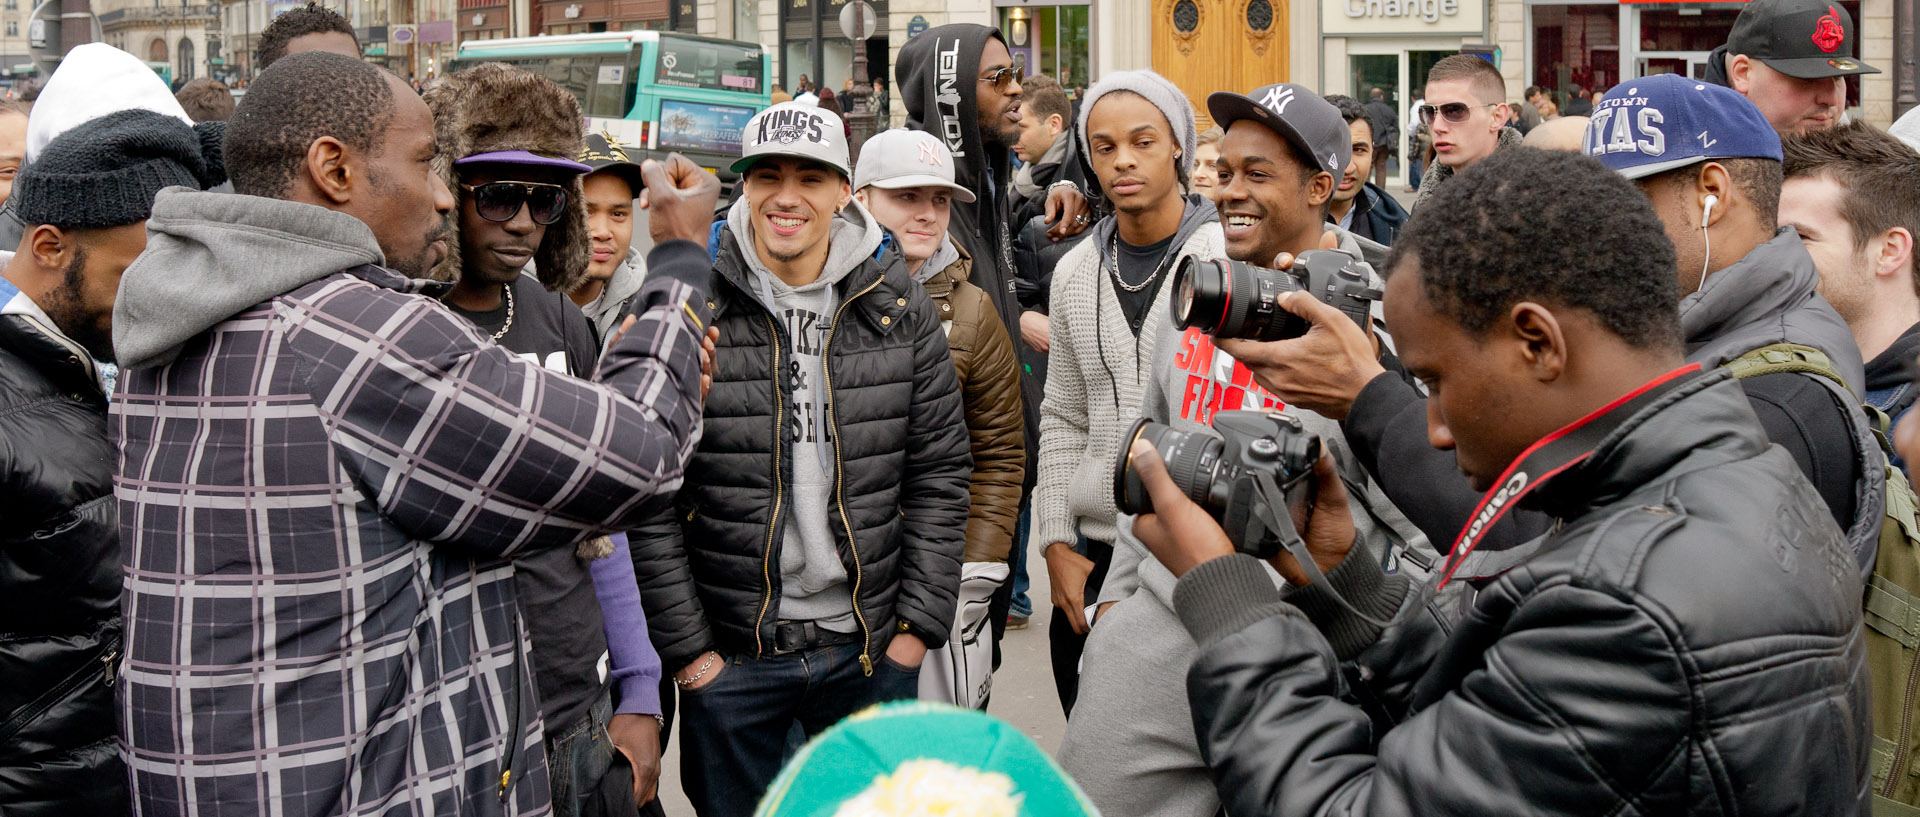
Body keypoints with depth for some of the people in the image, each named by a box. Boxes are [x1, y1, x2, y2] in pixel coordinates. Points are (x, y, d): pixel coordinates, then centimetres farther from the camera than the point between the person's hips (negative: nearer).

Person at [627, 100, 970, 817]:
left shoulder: (901, 307, 1)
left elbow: (939, 474, 5)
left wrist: (918, 625, 0)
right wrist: (685, 646, -7)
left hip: (872, 651, 2)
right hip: (729, 657, -2)